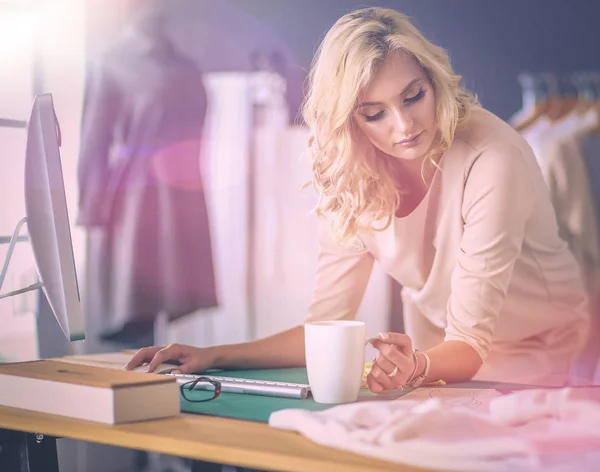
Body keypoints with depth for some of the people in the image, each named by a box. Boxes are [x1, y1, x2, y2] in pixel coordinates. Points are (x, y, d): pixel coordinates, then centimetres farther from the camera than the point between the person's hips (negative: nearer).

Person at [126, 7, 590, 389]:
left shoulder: (490, 159, -28)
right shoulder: (352, 176, -13)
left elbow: (469, 342, -29)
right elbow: (326, 326, -10)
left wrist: (417, 368, -51)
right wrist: (214, 355, -21)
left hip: (539, 349, -3)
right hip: (438, 350, 4)